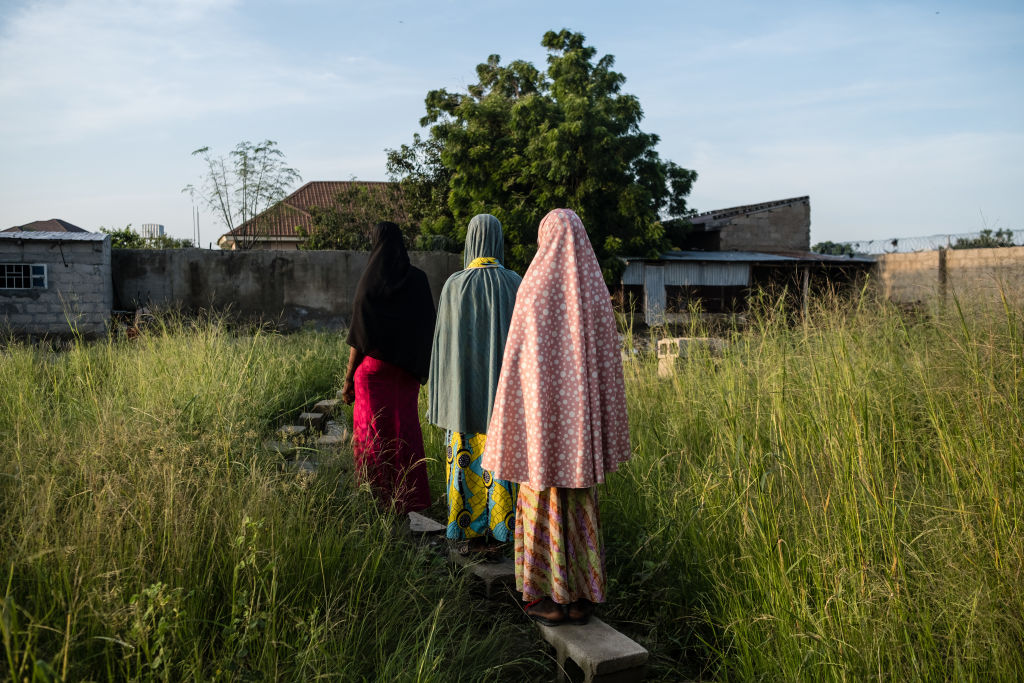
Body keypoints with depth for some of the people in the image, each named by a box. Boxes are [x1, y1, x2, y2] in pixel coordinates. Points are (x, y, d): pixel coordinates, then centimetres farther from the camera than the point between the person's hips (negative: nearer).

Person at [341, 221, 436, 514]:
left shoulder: (369, 284, -11)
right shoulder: (418, 279, -2)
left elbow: (359, 338, -10)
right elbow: (428, 328, 0)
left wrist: (349, 378, -2)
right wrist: (422, 368, 9)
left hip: (374, 368, -3)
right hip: (407, 368, 4)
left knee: (373, 430, 7)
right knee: (406, 427, 12)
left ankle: (380, 494, 12)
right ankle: (412, 494, 16)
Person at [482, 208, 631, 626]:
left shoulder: (534, 288, -10)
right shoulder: (596, 290, 3)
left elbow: (518, 357, -11)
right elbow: (608, 362, 4)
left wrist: (511, 424, -4)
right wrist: (606, 430, 13)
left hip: (542, 414, -4)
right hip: (581, 417, 4)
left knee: (543, 503, 7)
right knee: (580, 504, 12)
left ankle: (550, 599, 12)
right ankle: (583, 598, 17)